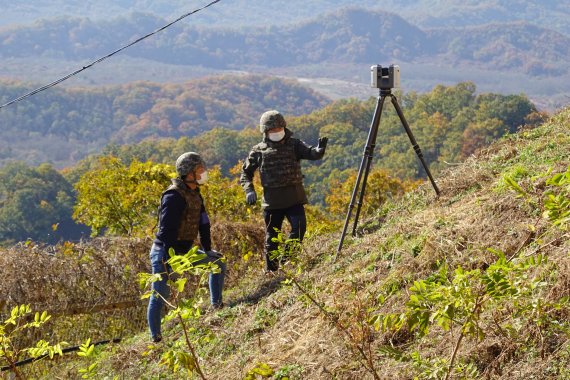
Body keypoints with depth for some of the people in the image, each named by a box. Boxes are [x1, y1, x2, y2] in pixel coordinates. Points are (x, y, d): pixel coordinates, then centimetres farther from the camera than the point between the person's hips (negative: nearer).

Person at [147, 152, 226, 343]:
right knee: (160, 295, -6)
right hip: (164, 253, -9)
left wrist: (208, 250, 12)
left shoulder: (194, 194, 8)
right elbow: (167, 230, -26)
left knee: (218, 262, 11)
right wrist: (170, 260, -29)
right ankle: (155, 336, 2)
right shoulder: (174, 196, -21)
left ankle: (217, 304, 18)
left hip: (183, 252, 9)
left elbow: (203, 223, 14)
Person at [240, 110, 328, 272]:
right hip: (272, 199, 0)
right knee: (272, 236, 6)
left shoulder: (294, 145, 4)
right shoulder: (259, 151, 5)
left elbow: (310, 153, -12)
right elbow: (246, 172, 14)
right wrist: (249, 190, -3)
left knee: (299, 227, -18)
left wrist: (319, 149, -36)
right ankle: (271, 270, 18)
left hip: (294, 197, 0)